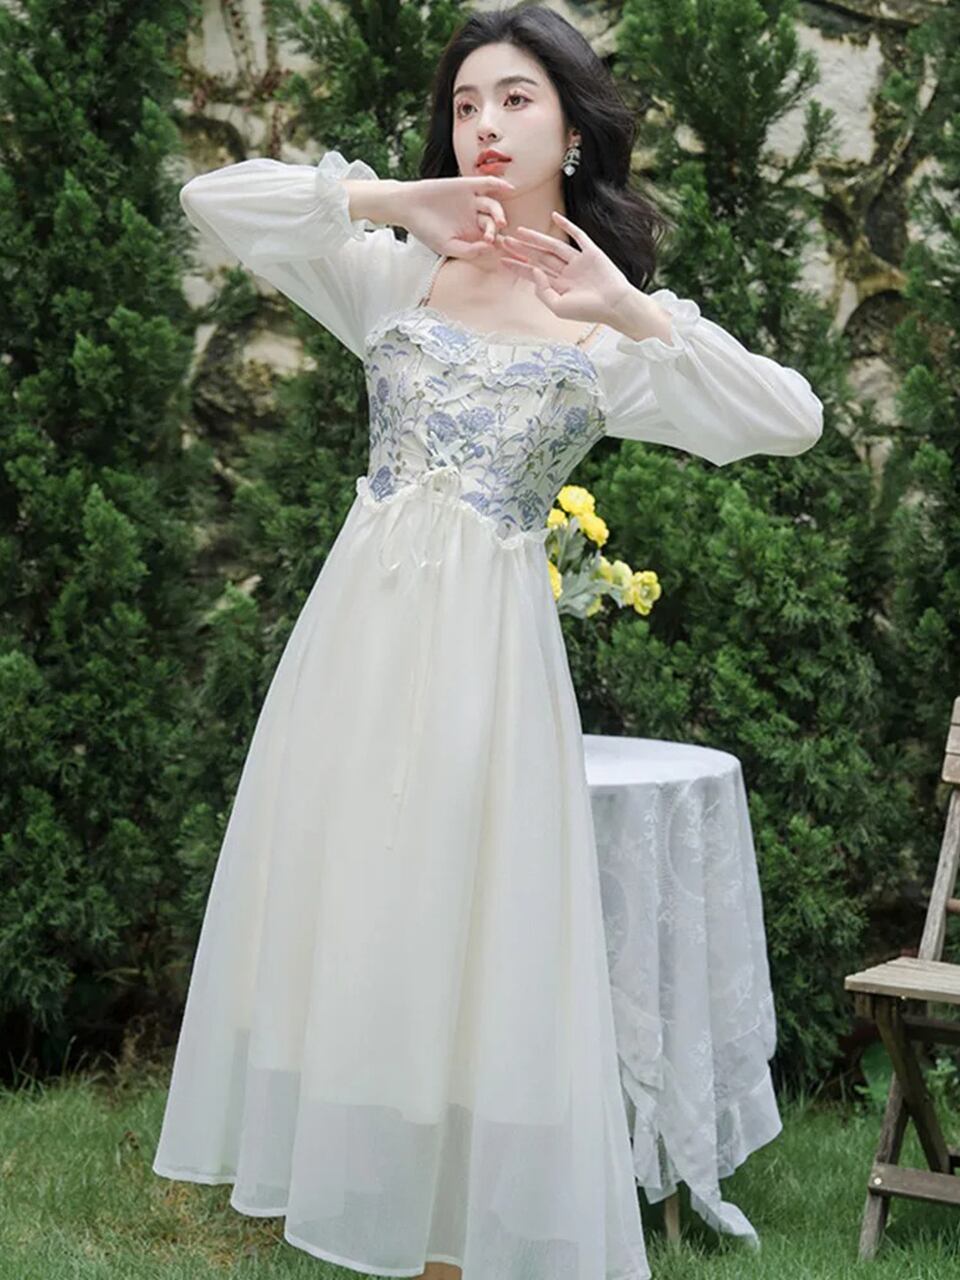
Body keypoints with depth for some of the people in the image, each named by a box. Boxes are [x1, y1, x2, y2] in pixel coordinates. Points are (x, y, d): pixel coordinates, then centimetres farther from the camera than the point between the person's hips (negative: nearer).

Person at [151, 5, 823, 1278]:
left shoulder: (612, 324, 4)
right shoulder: (398, 274, 8)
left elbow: (791, 420, -8)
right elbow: (214, 199, 1)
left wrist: (636, 316, -16)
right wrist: (384, 198, -8)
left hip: (486, 648, -2)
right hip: (364, 625, 3)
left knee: (468, 935, 0)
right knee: (345, 918, 5)